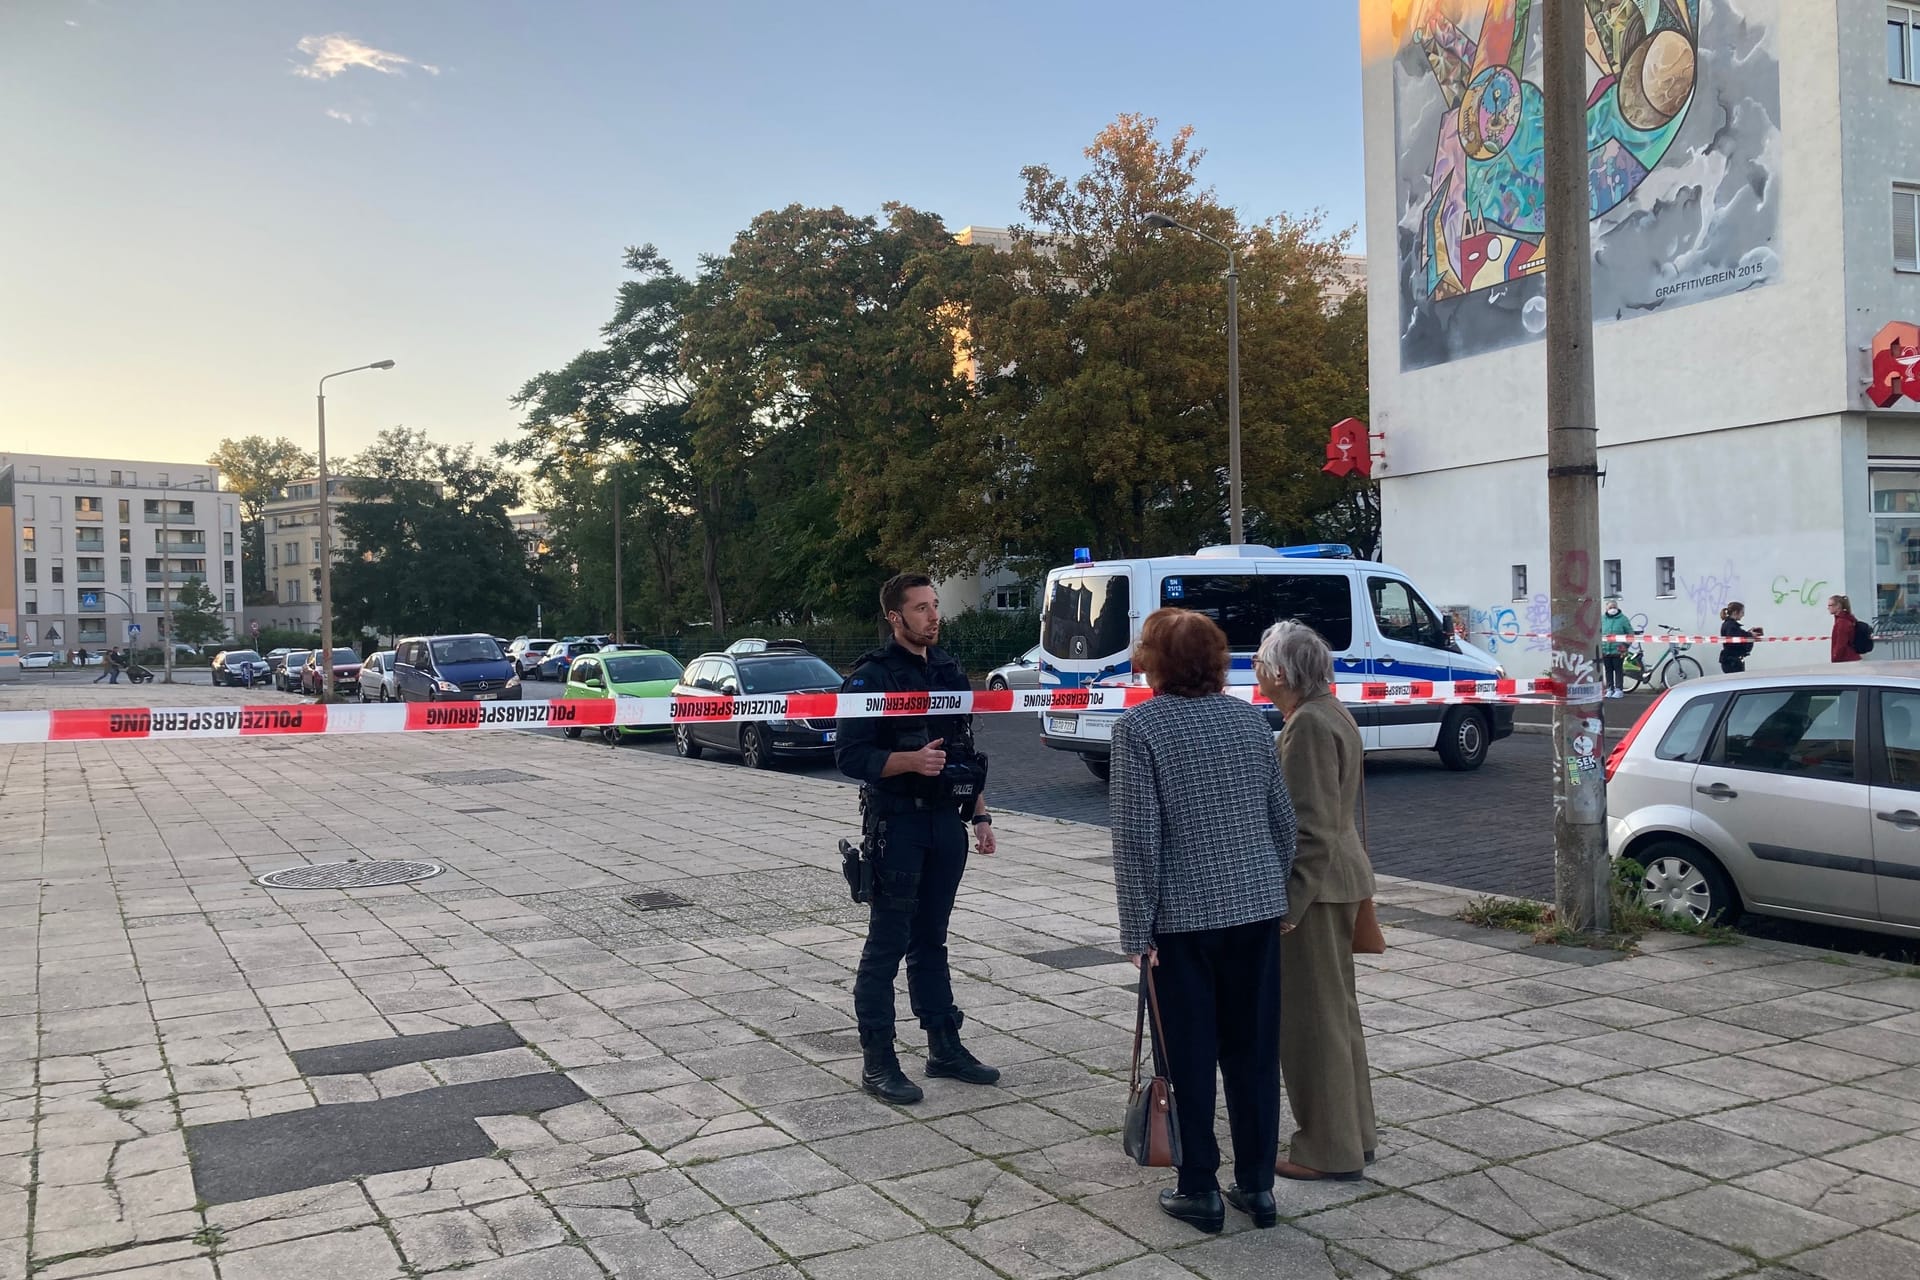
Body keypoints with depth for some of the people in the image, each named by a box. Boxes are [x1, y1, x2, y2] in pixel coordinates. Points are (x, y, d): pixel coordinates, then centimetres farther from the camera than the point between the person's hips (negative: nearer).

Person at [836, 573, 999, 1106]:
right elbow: (850, 756, -13)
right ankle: (878, 1061, 7)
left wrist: (980, 816, 13)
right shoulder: (873, 677, -9)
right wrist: (910, 761, -25)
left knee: (931, 939, 15)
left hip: (946, 822, 6)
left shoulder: (950, 671, 13)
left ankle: (945, 1046, 23)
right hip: (897, 824, -6)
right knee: (887, 944, -1)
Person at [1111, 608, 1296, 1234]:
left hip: (1182, 916, -4)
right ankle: (1257, 1186, 22)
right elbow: (1283, 817, 8)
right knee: (1254, 1051, 13)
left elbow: (1137, 837, -14)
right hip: (1257, 907, 5)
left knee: (1191, 1058, 7)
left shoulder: (1138, 727, -11)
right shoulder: (1250, 718, 4)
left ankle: (1200, 1191, 17)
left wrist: (1137, 929, -8)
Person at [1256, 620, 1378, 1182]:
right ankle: (1353, 1133, 31)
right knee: (1335, 1008, 19)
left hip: (1314, 885, -10)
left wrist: (1289, 903, -21)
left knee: (1311, 1014, 0)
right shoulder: (1330, 712, 11)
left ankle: (1330, 1151, 11)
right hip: (1340, 878, 11)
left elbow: (1312, 830, -24)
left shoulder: (1310, 724, -21)